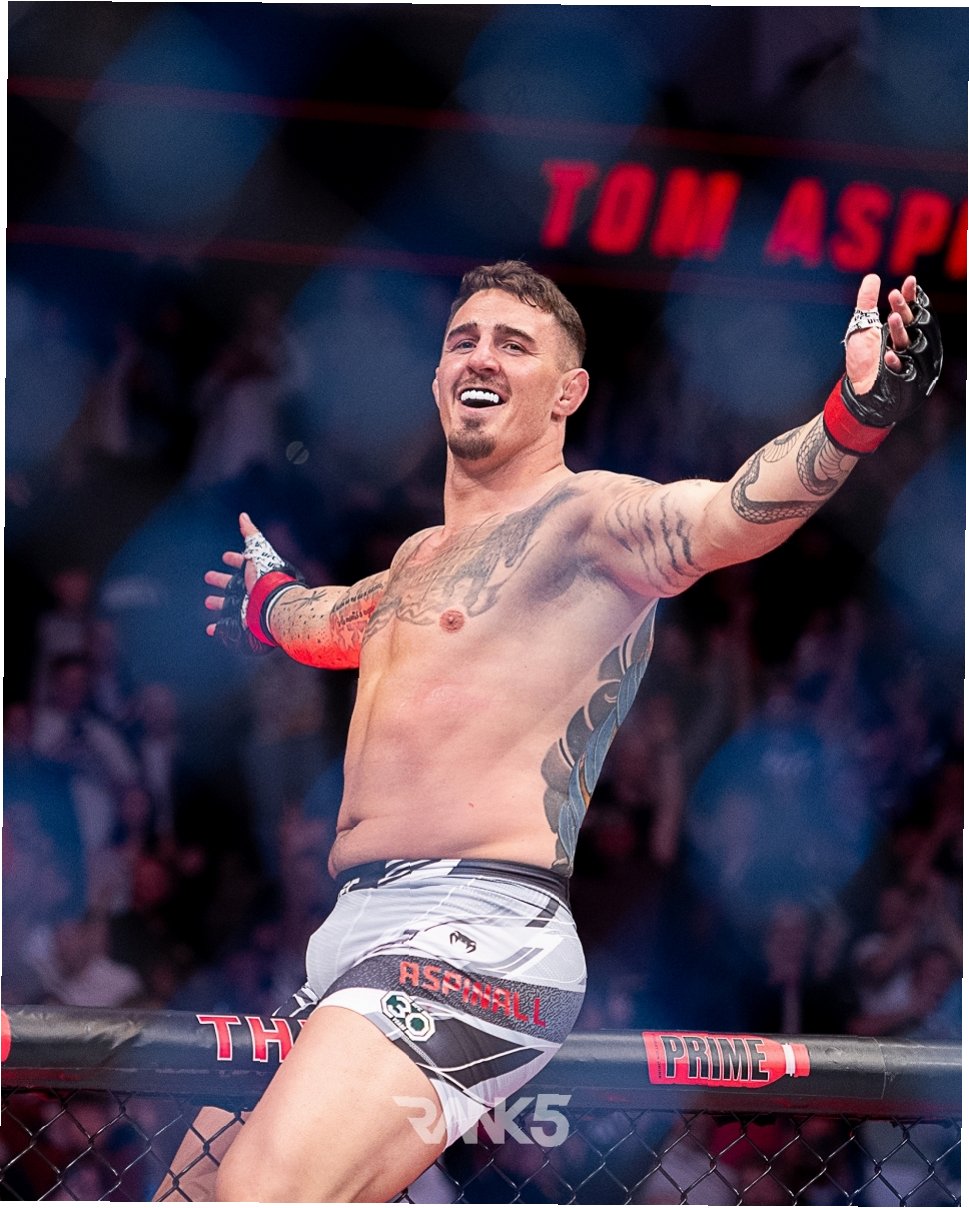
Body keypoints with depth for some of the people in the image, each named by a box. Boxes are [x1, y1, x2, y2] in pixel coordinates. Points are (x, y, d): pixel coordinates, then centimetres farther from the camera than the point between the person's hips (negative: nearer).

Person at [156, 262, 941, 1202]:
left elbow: (724, 516, -24)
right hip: (347, 929, 9)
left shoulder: (583, 514, -3)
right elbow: (334, 620, 49)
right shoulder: (421, 558, 24)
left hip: (475, 931, -9)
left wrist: (855, 414, -44)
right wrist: (265, 598, 72)